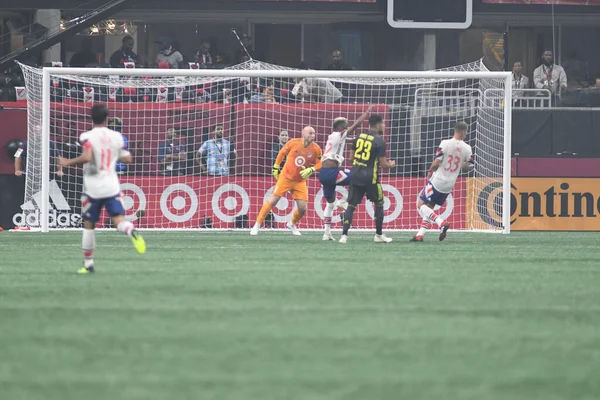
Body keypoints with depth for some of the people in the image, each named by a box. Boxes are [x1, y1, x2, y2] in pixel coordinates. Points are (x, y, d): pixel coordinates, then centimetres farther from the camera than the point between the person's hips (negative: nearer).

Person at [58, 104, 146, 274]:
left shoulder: (87, 137, -8)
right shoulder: (116, 137, 5)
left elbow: (87, 157, -23)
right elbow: (127, 158, 9)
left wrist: (68, 162, -10)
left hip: (93, 188, -2)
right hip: (112, 187, 2)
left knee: (88, 225, 11)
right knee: (119, 220, -6)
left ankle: (88, 264, 15)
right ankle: (132, 232, -42)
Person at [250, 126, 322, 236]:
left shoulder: (316, 149, -8)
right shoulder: (293, 143, -12)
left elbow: (320, 164, 1)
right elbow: (282, 153, 4)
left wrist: (311, 170, -18)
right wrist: (276, 167, 10)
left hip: (300, 181, 2)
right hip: (285, 177, -2)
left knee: (303, 208, -3)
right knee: (272, 201, -8)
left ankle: (292, 224, 28)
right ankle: (257, 225, 2)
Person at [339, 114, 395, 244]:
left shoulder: (359, 137, 8)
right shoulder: (379, 141, -9)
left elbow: (352, 157, 14)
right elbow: (383, 163, -7)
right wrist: (391, 164, 14)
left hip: (355, 175, 4)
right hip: (370, 177, -4)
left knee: (351, 205, 5)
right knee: (379, 204, 15)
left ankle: (344, 235, -7)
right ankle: (379, 235, 20)